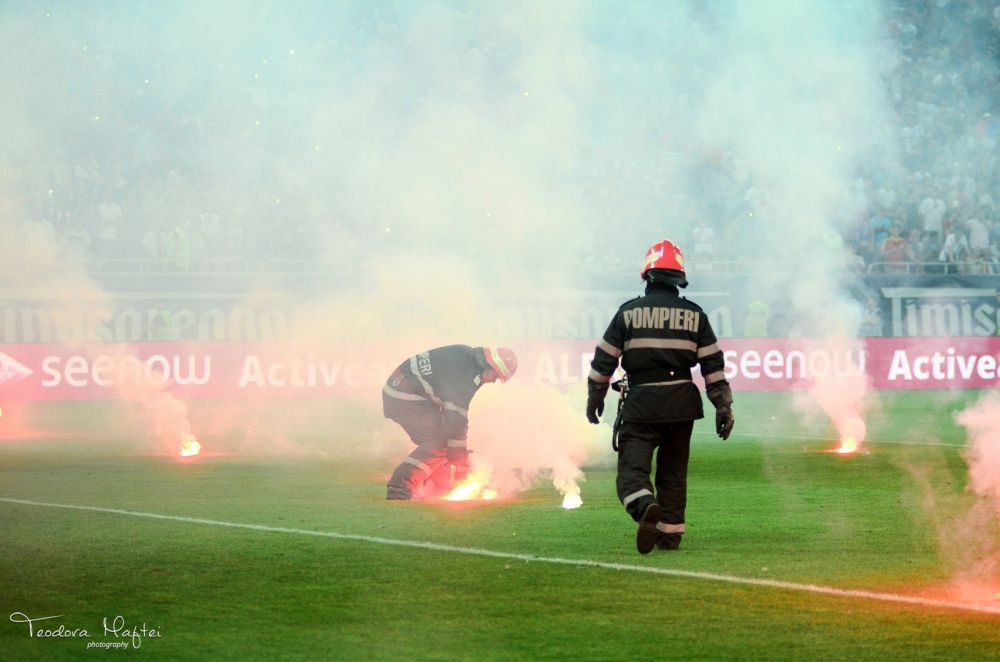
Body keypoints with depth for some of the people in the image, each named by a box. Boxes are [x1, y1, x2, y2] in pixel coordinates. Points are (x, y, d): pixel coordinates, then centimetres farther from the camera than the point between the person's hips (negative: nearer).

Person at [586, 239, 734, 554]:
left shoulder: (629, 312, 0)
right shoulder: (694, 314, 4)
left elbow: (604, 359, 3)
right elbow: (714, 364, 4)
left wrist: (594, 398, 17)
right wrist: (724, 407, 10)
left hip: (641, 404, -2)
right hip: (682, 403, 3)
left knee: (632, 468, -5)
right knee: (673, 470, 16)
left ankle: (645, 507, -34)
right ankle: (670, 530, 17)